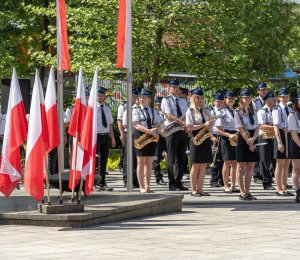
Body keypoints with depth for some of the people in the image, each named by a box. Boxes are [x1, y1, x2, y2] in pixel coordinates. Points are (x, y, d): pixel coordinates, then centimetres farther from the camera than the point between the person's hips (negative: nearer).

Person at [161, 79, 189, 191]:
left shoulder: (183, 101, 16)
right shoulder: (166, 100, 0)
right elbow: (169, 116, -11)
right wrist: (182, 122, -21)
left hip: (183, 131, 5)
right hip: (171, 130, -5)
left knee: (181, 158, 5)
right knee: (171, 158, -3)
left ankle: (178, 182, 10)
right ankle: (172, 184, -1)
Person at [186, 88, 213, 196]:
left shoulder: (205, 110, 15)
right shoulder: (190, 111, -4)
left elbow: (210, 123, 21)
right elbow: (189, 127, -12)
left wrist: (210, 124, -4)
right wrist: (203, 125, -18)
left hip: (205, 139, 6)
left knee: (203, 166, 5)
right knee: (196, 166, -2)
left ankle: (200, 189, 10)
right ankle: (193, 190, 5)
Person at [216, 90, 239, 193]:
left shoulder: (236, 111, 15)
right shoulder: (222, 112, -2)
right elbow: (218, 129, -8)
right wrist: (229, 135, -18)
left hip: (236, 138, 5)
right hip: (226, 138, -5)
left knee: (235, 163, 3)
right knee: (227, 163, -6)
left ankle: (233, 186, 8)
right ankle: (226, 186, 1)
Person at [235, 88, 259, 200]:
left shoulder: (253, 112, 13)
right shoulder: (238, 112, -4)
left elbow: (257, 128, 7)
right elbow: (241, 129, -10)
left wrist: (252, 140, -11)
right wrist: (249, 143, -14)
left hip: (252, 141, 6)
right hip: (243, 141, -6)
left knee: (250, 168, 5)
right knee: (241, 168, -2)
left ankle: (247, 192, 9)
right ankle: (242, 193, -2)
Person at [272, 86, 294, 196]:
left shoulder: (290, 110, 14)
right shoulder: (277, 110, -7)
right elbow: (276, 127, -12)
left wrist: (288, 129, -6)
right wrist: (279, 142, -18)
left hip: (289, 136, 7)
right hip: (280, 136, -7)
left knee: (287, 164, 9)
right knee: (280, 164, -4)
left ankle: (284, 188, 15)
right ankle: (279, 190, 0)